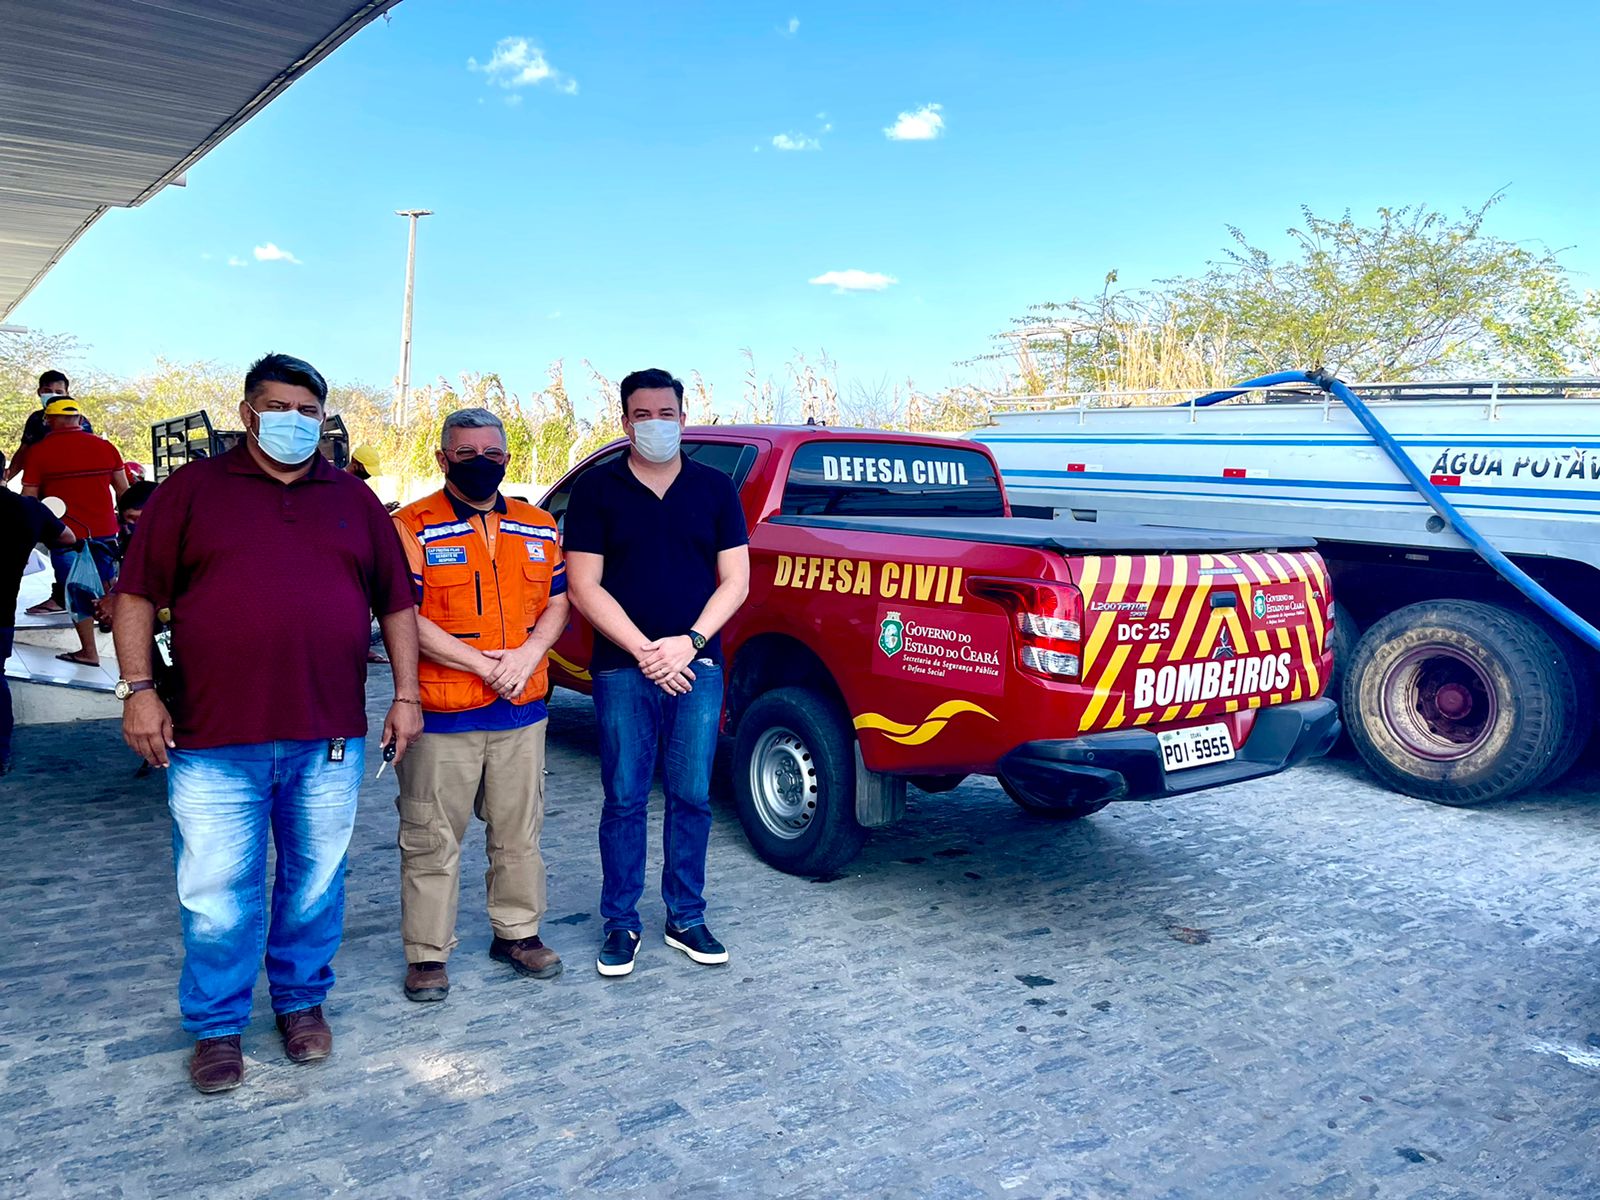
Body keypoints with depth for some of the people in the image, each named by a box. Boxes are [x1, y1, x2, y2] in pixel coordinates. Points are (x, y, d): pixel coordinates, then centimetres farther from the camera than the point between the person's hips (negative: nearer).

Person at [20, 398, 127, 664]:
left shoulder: (39, 452, -6)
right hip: (104, 530, 3)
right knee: (107, 585, 20)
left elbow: (29, 497, -6)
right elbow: (123, 489, 9)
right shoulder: (105, 447, 2)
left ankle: (89, 652, 7)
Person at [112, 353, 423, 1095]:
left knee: (316, 885, 12)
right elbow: (138, 592, 3)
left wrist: (406, 695, 6)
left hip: (328, 739, 2)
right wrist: (137, 688, -7)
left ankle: (302, 1002, 31)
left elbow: (395, 601, 12)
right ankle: (216, 1027, 23)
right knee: (216, 895, 6)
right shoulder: (193, 489, 5)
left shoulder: (354, 499, 11)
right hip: (214, 739, -2)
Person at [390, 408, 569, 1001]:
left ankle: (517, 932, 30)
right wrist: (483, 664, -15)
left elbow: (558, 601, 13)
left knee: (519, 831, 15)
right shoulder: (412, 527, -5)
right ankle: (427, 953, 17)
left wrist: (529, 654, -7)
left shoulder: (539, 527, 11)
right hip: (442, 714, -4)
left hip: (522, 709, 4)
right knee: (432, 839, 4)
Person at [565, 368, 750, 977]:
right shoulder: (597, 489, 2)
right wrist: (645, 651, -12)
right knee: (625, 800, 4)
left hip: (697, 666, 2)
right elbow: (584, 586, -3)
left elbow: (734, 579, 4)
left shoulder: (715, 488, 7)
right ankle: (620, 924, 17)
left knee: (692, 797, 6)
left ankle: (686, 919, 20)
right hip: (622, 668, -1)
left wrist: (689, 642, -10)